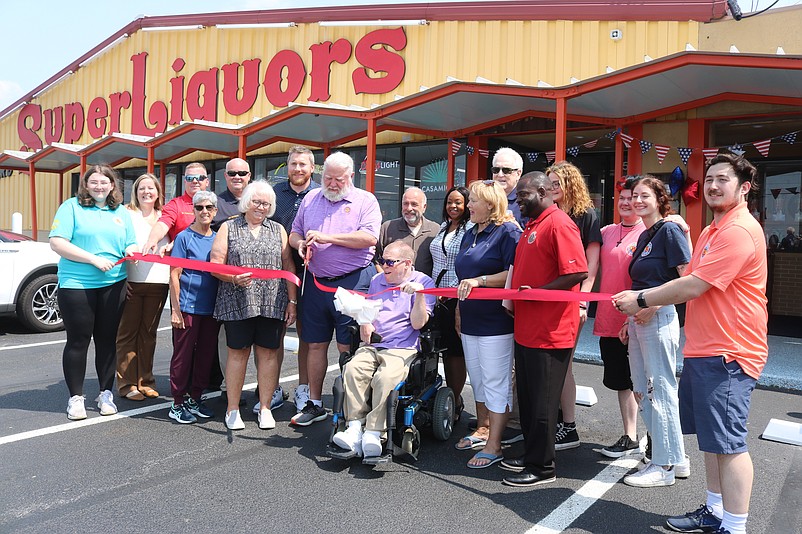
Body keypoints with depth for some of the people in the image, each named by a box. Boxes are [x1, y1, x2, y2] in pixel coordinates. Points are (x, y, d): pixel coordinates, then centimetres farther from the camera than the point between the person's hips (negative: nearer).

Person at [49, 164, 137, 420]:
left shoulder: (121, 212, 14)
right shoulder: (71, 207, 0)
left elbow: (130, 245, 15)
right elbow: (57, 243, -9)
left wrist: (133, 253, -9)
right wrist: (93, 259, -17)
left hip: (113, 285, 4)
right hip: (76, 284, -3)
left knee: (107, 340, 9)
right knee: (78, 341, 3)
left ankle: (106, 393, 20)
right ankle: (76, 397, 15)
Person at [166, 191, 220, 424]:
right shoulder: (184, 237, -4)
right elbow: (174, 275, -6)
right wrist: (175, 309, -12)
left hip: (211, 307, 5)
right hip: (188, 306, -5)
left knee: (206, 354, 11)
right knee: (183, 354, 3)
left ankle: (195, 399, 26)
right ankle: (178, 404, 15)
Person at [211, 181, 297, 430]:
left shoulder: (278, 230, 14)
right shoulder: (229, 228, 9)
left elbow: (289, 267, 10)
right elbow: (215, 264, 2)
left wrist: (292, 301, 4)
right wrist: (233, 278, -17)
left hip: (272, 304, 2)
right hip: (237, 303, -1)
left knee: (268, 353, 4)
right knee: (237, 352, 3)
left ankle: (265, 408, 16)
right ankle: (232, 409, 15)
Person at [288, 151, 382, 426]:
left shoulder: (365, 201, 0)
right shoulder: (311, 199, 15)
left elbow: (369, 238, -15)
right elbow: (294, 233, 19)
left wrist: (327, 237, -17)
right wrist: (300, 243, -6)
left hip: (352, 283, -5)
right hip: (316, 282, 5)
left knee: (347, 347, -2)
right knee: (316, 344, 11)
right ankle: (314, 404, 25)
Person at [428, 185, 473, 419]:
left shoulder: (471, 230, -9)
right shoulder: (443, 228, 14)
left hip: (457, 300, -7)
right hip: (439, 298, 7)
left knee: (456, 350, 2)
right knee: (445, 349, 13)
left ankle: (455, 402, 14)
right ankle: (451, 395, 26)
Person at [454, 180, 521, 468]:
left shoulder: (508, 232, -10)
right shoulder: (470, 235, 17)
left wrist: (479, 280, -25)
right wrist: (459, 310, 23)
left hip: (496, 322, -8)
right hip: (470, 321, 9)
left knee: (495, 382, -3)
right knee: (477, 379, 17)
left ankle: (493, 445, 5)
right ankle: (482, 429, 31)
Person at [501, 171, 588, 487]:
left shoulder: (559, 224, -14)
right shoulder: (531, 226, 15)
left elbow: (578, 273, -22)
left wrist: (536, 293, -21)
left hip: (550, 332, -10)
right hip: (526, 329, 10)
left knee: (542, 402, 2)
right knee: (527, 398, 18)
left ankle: (542, 467, 15)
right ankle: (531, 455, 32)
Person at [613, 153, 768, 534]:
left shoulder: (739, 231, -17)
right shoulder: (713, 230, 17)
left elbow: (693, 287, -21)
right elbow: (691, 281, 19)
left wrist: (642, 300, -10)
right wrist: (644, 300, 8)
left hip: (728, 353, -10)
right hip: (703, 350, 11)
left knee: (728, 443, -3)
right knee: (711, 438, 18)